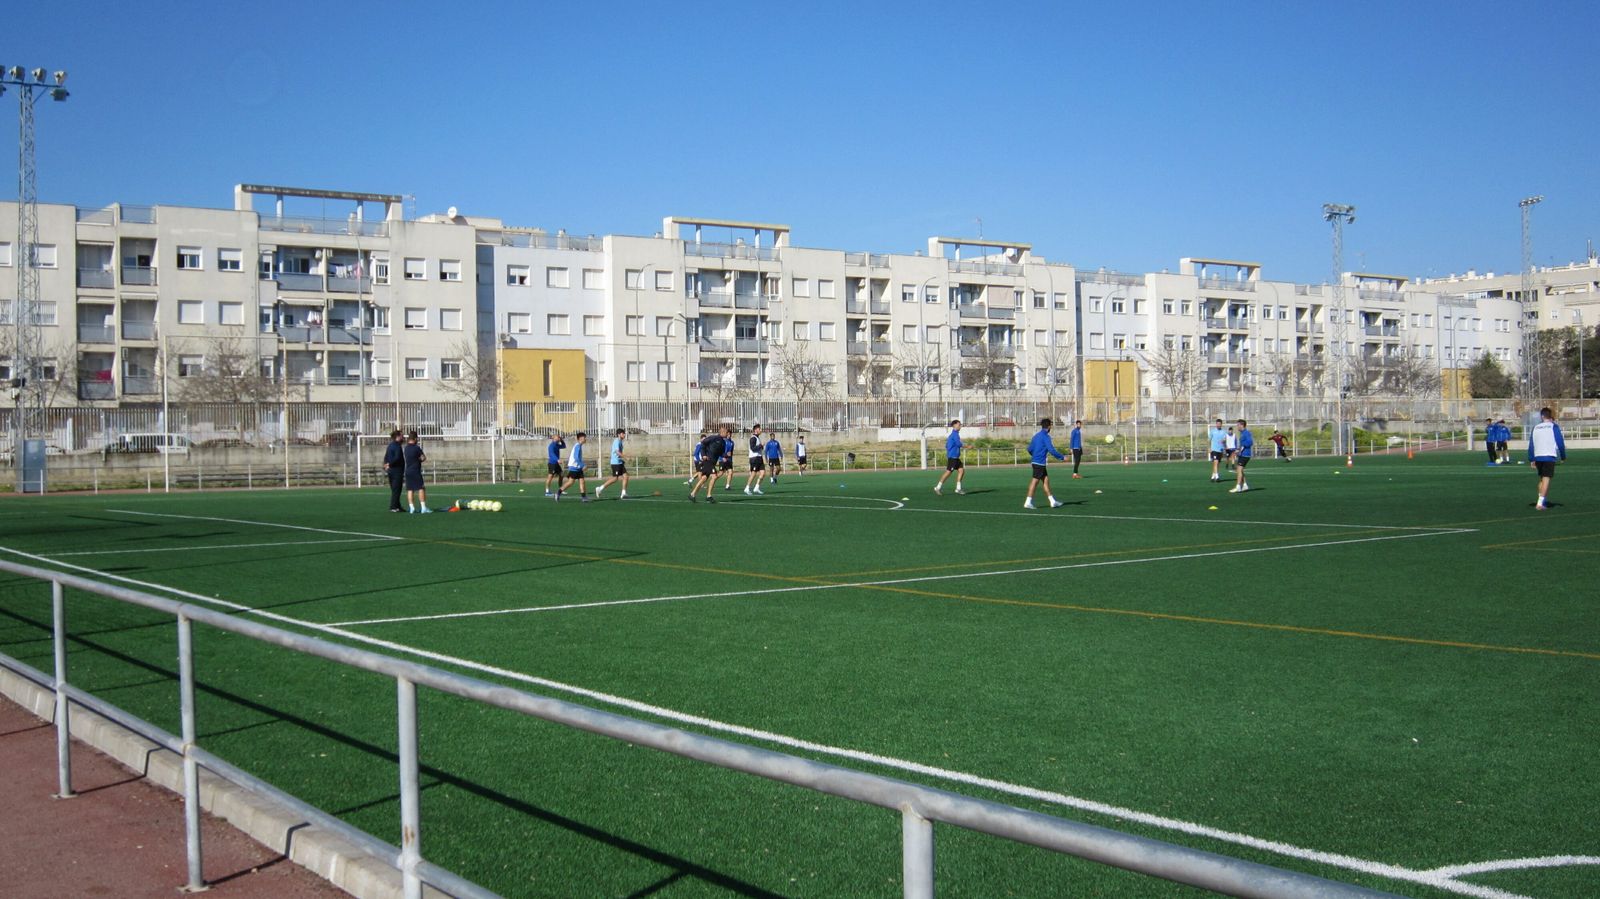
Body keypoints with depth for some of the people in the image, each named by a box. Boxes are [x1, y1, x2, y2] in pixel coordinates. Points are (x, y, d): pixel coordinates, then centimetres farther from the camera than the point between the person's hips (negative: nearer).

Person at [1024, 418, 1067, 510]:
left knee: (1046, 480, 11)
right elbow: (1051, 450, -20)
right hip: (1040, 463, -9)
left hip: (1036, 461, 9)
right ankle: (1028, 502, -4)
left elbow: (1029, 449, 16)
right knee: (1035, 481, -5)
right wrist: (1062, 457, -11)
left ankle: (1052, 501, 15)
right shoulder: (1045, 436, -13)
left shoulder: (1036, 436, 13)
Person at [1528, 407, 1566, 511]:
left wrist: (1531, 459, 13)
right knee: (1546, 479, -8)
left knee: (1542, 479, 18)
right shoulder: (1554, 427, 0)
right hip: (1550, 456, -4)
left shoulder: (1535, 428, 10)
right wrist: (1563, 457, 10)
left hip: (1537, 457, 4)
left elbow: (1531, 445, 9)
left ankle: (1541, 502, 17)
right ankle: (1540, 503, -19)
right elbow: (1560, 443, -1)